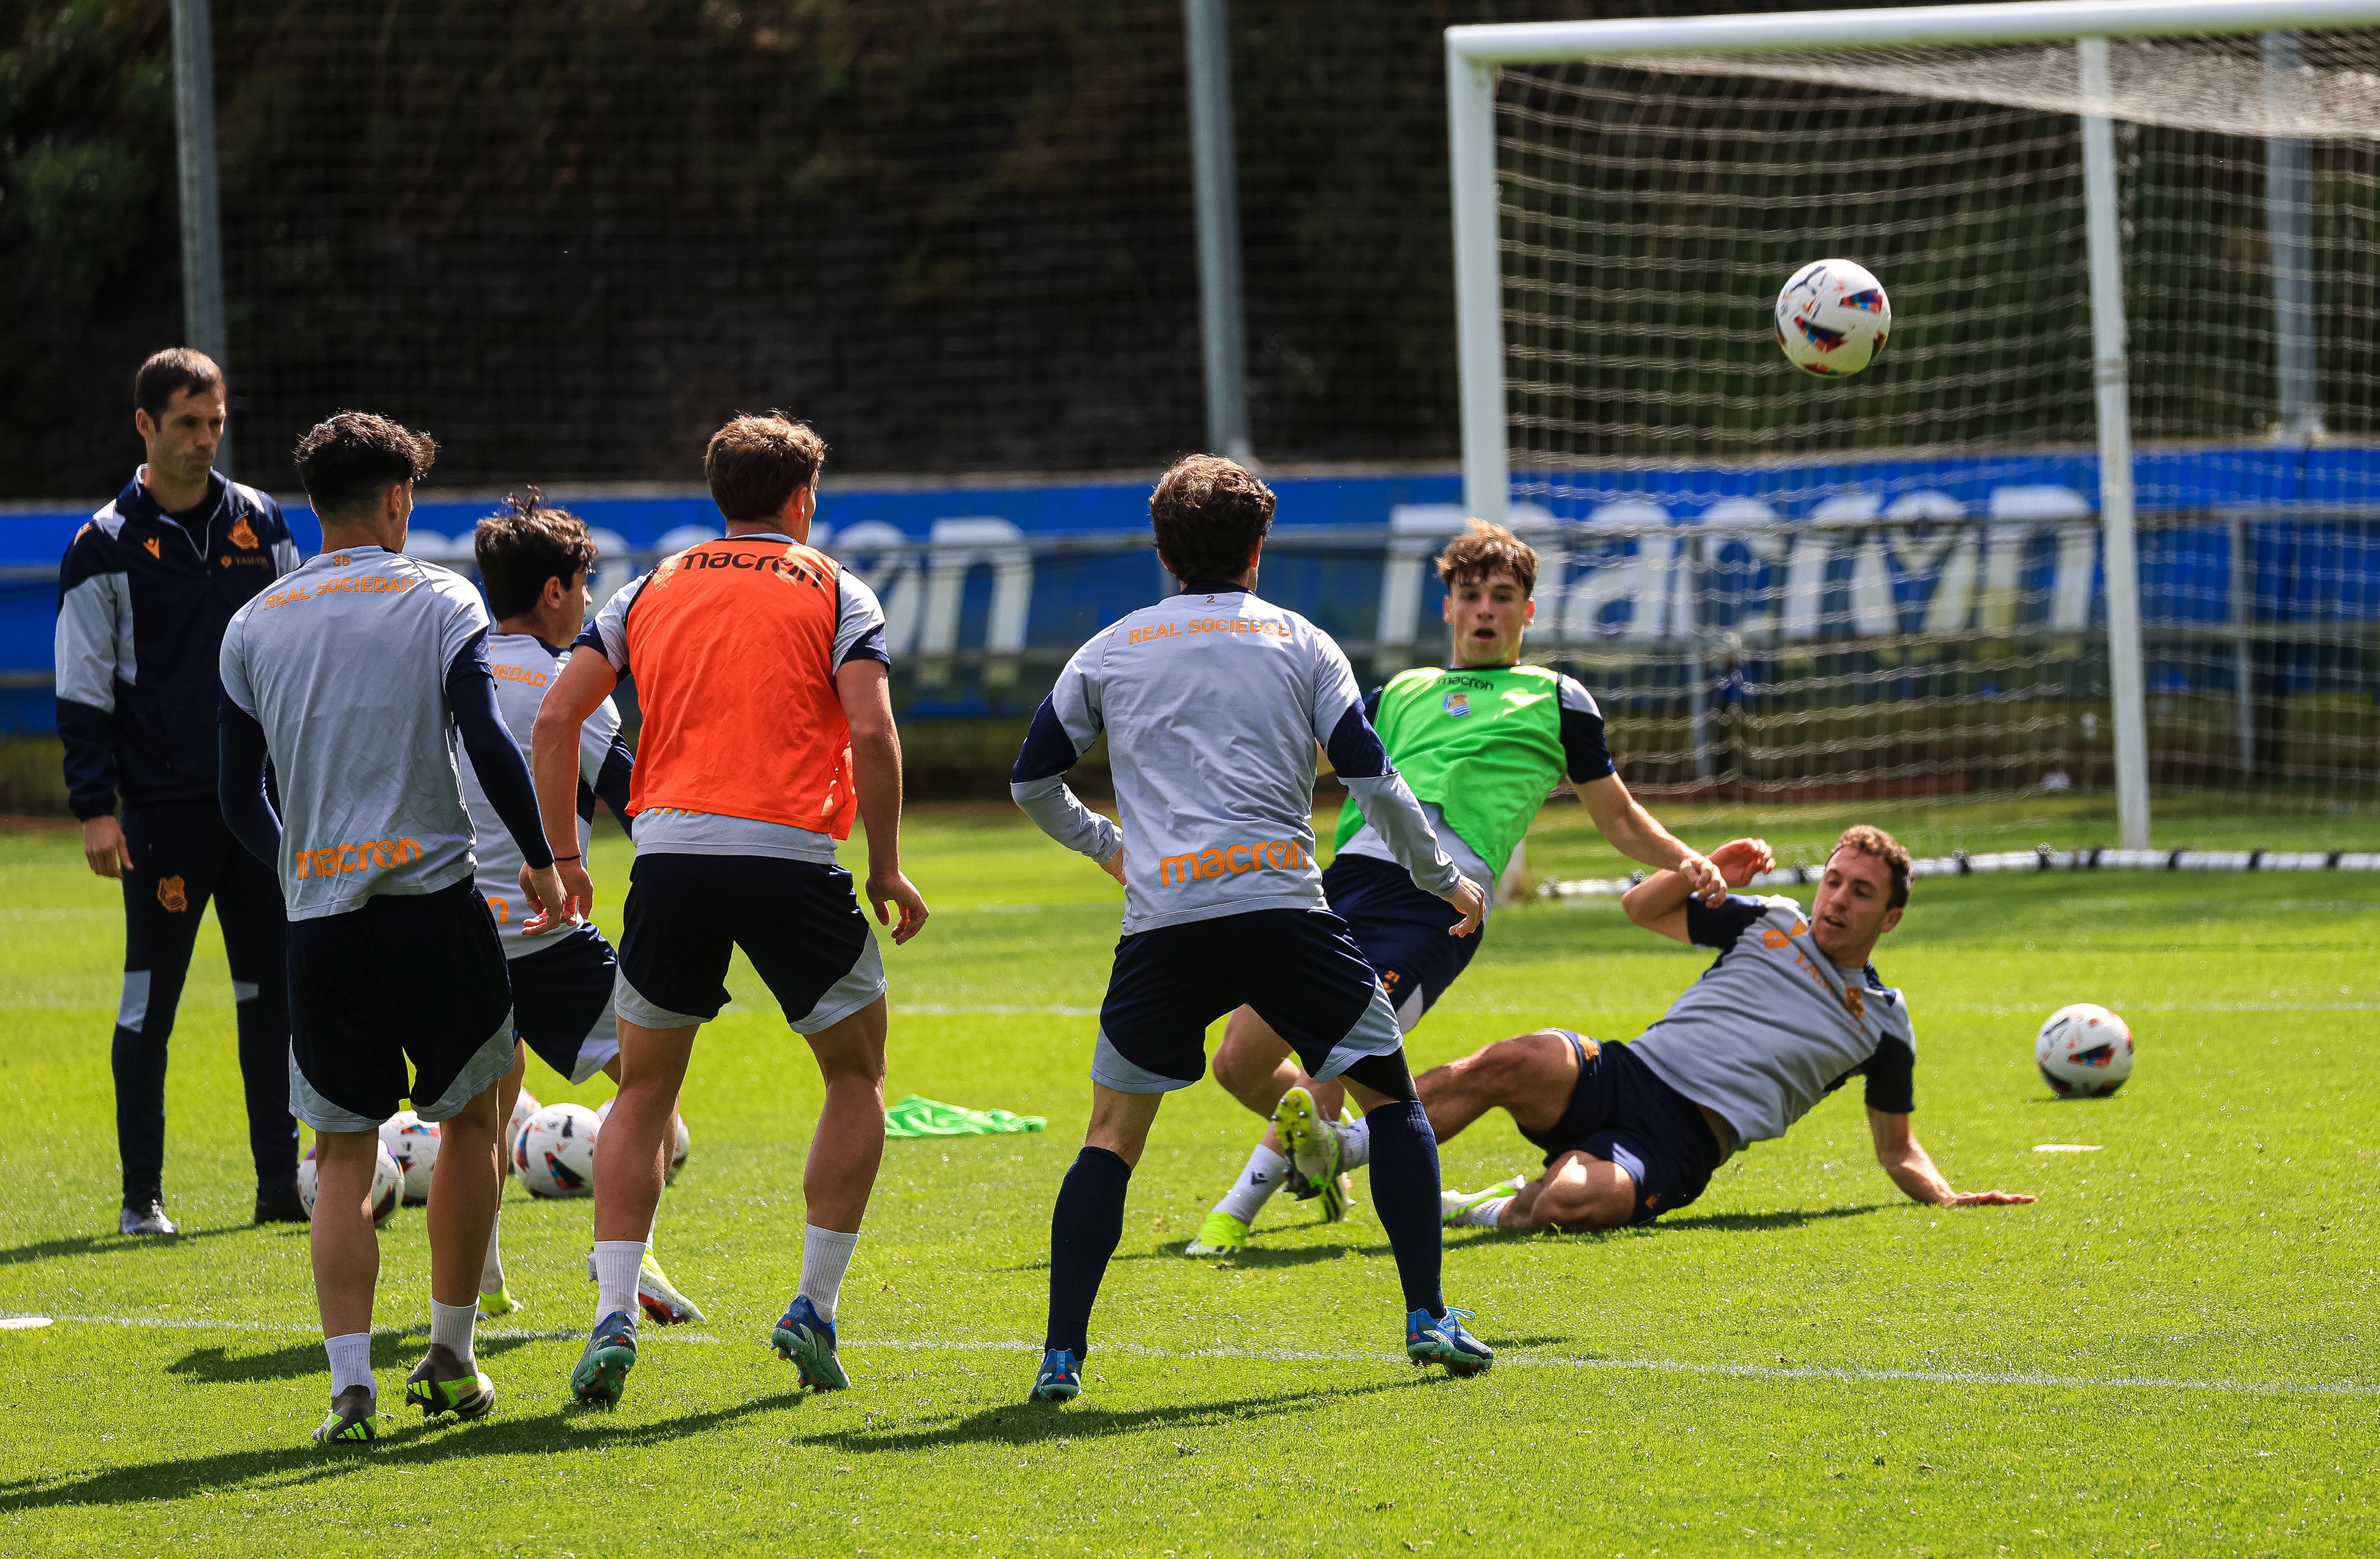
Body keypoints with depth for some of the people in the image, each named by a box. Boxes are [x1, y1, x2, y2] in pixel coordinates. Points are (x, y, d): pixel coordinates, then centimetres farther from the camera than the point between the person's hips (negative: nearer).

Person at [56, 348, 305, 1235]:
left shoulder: (259, 524, 9)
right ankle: (142, 1196, 7)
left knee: (273, 993, 5)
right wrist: (95, 807, -9)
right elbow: (83, 690, -3)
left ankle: (282, 1182, 10)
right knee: (150, 1003, -1)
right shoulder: (106, 546, -3)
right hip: (164, 810, -4)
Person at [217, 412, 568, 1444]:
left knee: (342, 1157, 5)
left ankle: (351, 1384, -10)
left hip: (318, 920, 2)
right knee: (471, 1118, 17)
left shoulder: (255, 626, 9)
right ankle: (450, 1357, 18)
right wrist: (541, 858, 0)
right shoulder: (438, 602, -1)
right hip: (431, 898, -2)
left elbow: (237, 796, 10)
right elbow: (488, 742, -12)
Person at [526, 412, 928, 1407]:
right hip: (791, 854, -2)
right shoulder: (833, 593, 9)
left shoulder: (653, 590, 18)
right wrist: (887, 870, 3)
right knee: (857, 1080, 17)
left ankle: (613, 1317, 0)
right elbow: (872, 734, -5)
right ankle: (814, 1308, 9)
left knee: (644, 1094, 15)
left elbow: (557, 715, 10)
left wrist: (563, 857, 14)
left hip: (670, 850, 2)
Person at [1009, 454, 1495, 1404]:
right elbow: (1373, 782, 5)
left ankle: (1061, 1356, 1)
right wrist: (1445, 881, 19)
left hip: (1161, 924, 1)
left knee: (1113, 1135, 12)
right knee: (1390, 1093, 14)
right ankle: (1427, 1318, 4)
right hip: (1278, 901, -1)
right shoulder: (1300, 644, 12)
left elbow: (1031, 782, 21)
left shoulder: (1110, 651, 16)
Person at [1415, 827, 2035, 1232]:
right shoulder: (1771, 922, 20)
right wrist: (1708, 870, 3)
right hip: (1623, 1076, 2)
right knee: (1510, 1065, -34)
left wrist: (1948, 1197, 5)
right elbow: (1643, 908, 22)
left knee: (1568, 1202, -38)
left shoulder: (1884, 1023, 17)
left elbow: (1896, 1149, 25)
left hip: (1682, 1146, -2)